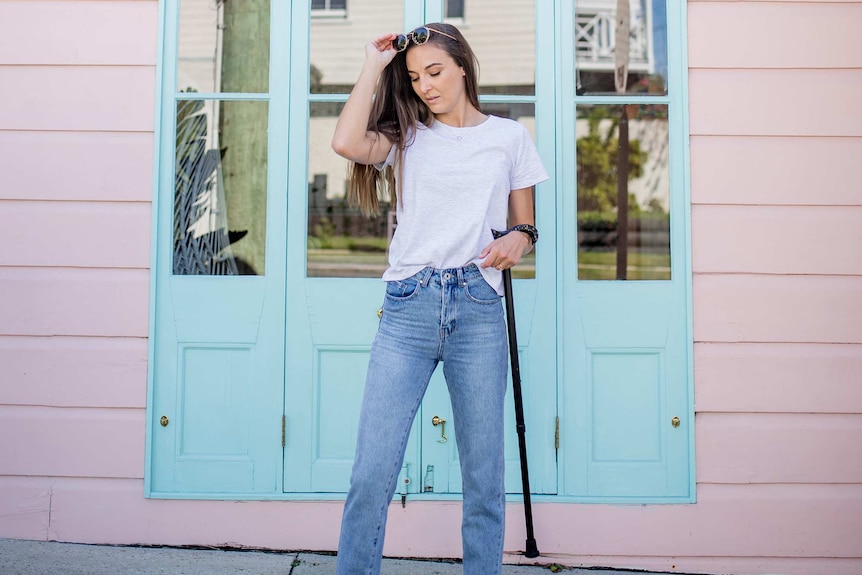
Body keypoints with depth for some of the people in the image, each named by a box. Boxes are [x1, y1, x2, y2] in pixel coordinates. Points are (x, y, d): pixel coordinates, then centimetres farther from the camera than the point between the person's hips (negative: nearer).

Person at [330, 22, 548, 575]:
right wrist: (374, 66, 4)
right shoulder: (407, 136, 14)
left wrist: (519, 239, -6)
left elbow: (525, 222, 18)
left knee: (484, 477, 4)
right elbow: (347, 142, -7)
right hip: (407, 307, 0)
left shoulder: (510, 137, 15)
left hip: (479, 308, 0)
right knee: (371, 473, -5)